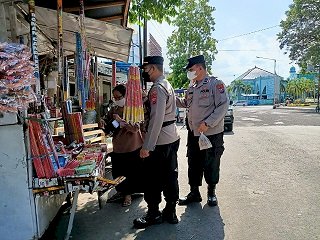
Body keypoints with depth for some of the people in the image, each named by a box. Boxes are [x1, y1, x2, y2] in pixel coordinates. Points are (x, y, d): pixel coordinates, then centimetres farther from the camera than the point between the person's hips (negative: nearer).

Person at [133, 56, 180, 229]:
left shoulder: (157, 88, -17)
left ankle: (154, 214, 20)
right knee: (170, 176, 15)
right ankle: (170, 212, 28)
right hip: (173, 138, 10)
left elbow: (156, 120, -24)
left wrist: (146, 147, -21)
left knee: (153, 179, 5)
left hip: (160, 142, -10)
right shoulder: (167, 85, 14)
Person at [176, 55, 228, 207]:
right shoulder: (192, 87, 12)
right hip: (193, 133, 7)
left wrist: (207, 123, -23)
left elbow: (223, 106, -16)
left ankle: (211, 192, 31)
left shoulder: (216, 84, -11)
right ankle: (194, 192, 30)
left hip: (212, 133, -6)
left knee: (211, 165, 9)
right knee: (193, 164, 13)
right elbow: (185, 104, 23)